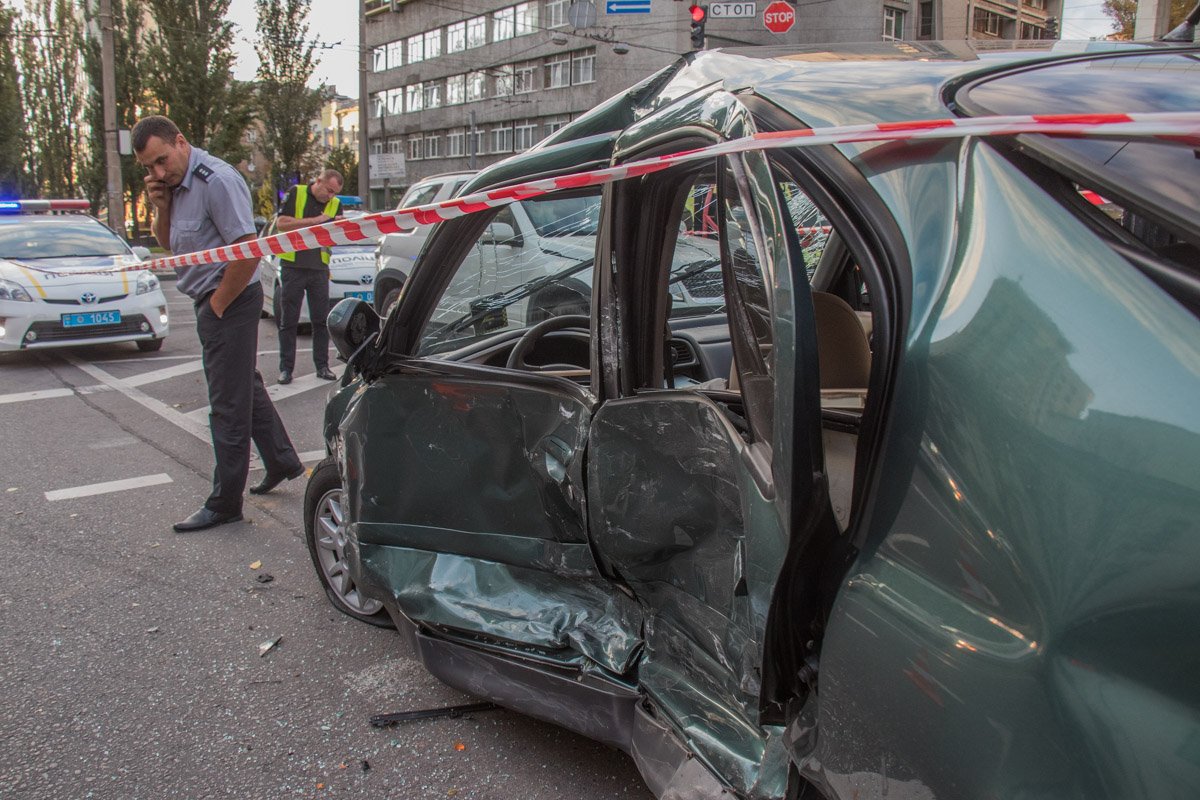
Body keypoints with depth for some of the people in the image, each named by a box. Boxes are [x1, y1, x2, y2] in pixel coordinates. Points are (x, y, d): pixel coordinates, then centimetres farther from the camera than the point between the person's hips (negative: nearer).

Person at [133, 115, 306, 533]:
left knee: (228, 404, -3)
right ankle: (282, 462, 35)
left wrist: (218, 305, -15)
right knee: (246, 386, 20)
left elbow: (248, 251, -24)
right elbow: (169, 243, 20)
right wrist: (162, 208, 0)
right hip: (211, 302, 10)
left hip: (230, 301, -10)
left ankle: (224, 504, 6)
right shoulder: (176, 184, 10)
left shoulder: (215, 181, -20)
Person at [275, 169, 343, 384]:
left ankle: (322, 366, 13)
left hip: (319, 269, 3)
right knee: (288, 321, 3)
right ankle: (286, 368, 9)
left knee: (321, 320, 5)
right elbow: (282, 224, -10)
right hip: (293, 267, -3)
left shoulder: (335, 205, 7)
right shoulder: (296, 193, -2)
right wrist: (315, 221, -15)